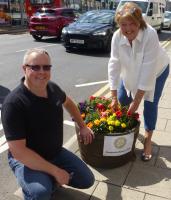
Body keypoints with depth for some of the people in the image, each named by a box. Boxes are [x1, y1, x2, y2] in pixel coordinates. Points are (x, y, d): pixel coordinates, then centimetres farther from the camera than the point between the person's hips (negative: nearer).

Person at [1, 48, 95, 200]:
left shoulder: (52, 88, -8)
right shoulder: (13, 103, -29)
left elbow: (68, 103, 17)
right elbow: (18, 151, -29)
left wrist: (83, 126, 18)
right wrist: (55, 171, -25)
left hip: (55, 152, 7)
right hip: (26, 159, -6)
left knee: (87, 180, 6)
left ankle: (48, 179, 24)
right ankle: (34, 186, 1)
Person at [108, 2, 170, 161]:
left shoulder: (150, 34, -37)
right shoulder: (117, 37, -25)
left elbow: (148, 70, -37)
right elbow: (114, 65, -24)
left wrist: (136, 101, -34)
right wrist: (114, 97, -25)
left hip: (157, 70, -3)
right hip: (132, 71, 4)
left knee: (150, 105, -5)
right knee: (122, 100, 7)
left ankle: (147, 140, 13)